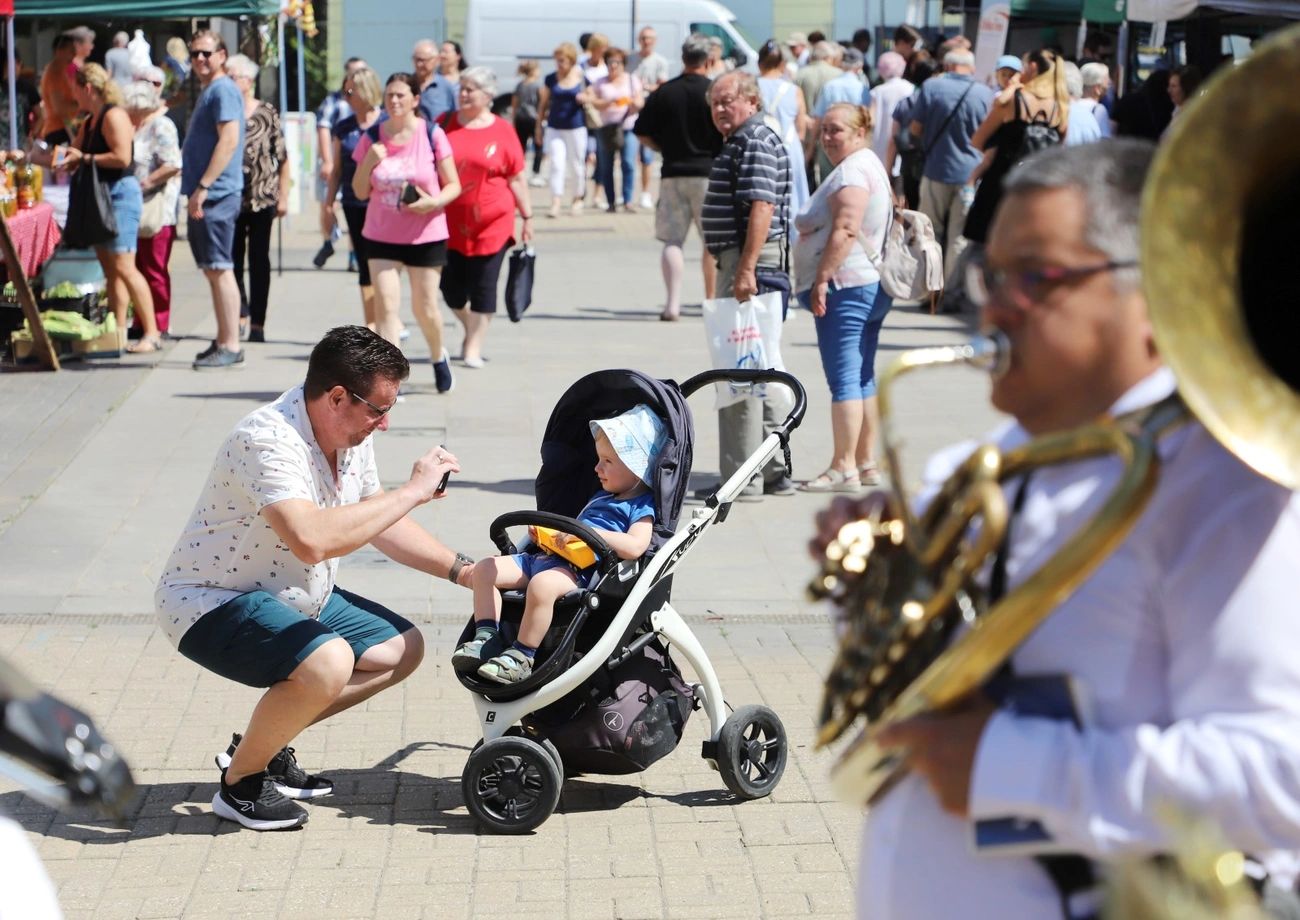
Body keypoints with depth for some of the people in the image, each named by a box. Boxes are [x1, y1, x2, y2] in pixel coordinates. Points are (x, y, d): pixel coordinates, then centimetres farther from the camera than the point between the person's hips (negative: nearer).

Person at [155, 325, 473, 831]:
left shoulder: (352, 434, 1)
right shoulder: (268, 441, -29)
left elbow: (377, 523, 16)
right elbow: (311, 539, -44)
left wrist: (463, 570, 7)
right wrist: (412, 492, -35)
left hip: (292, 599, 10)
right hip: (210, 602, -10)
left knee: (401, 648, 9)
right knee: (327, 664, -33)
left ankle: (262, 742, 14)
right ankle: (241, 780, -8)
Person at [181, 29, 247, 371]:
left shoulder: (223, 90, -11)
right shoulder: (209, 91, 20)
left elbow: (229, 140, -21)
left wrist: (203, 186, -24)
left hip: (216, 195, -10)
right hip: (207, 197, 10)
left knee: (220, 269, -10)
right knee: (213, 271, 12)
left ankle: (231, 347, -9)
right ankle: (223, 342, 18)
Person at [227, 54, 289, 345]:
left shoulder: (267, 113, 1)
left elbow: (282, 158, 3)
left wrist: (283, 196, -1)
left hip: (262, 197, -2)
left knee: (259, 259, 2)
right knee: (233, 257, -1)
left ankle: (257, 322, 6)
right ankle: (240, 314, 7)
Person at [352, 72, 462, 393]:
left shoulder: (432, 135, -6)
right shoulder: (372, 137, 0)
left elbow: (453, 185, -2)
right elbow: (360, 192, 4)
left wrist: (435, 202, -22)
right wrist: (369, 161, -14)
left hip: (426, 236, -1)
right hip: (381, 236, 1)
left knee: (425, 307, 7)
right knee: (386, 304, -10)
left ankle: (438, 356, 37)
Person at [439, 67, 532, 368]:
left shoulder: (502, 131, -1)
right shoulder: (445, 123, 5)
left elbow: (517, 178, 4)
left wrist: (527, 217, 4)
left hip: (492, 222, -2)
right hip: (450, 221, 2)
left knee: (482, 286, -2)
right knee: (451, 286, 5)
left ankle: (474, 347, 9)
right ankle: (470, 329, 32)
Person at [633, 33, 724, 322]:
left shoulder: (664, 92, 1)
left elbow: (642, 134, 3)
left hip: (673, 173, 1)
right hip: (709, 172, -1)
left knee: (672, 240, 3)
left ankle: (673, 302, -9)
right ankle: (711, 300, 19)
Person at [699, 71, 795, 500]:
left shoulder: (755, 141, -13)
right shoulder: (743, 140, 20)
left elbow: (761, 207, -23)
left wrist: (745, 270, -27)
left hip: (749, 262, -11)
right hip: (744, 262, 11)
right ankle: (774, 472, 20)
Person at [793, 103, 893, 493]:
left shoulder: (852, 171, -12)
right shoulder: (871, 165, 21)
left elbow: (845, 231, -22)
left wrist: (822, 278, -22)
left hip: (845, 286, -11)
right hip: (871, 286, 11)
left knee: (844, 378, -10)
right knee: (863, 378, 12)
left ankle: (844, 467, -10)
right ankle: (866, 463, 16)